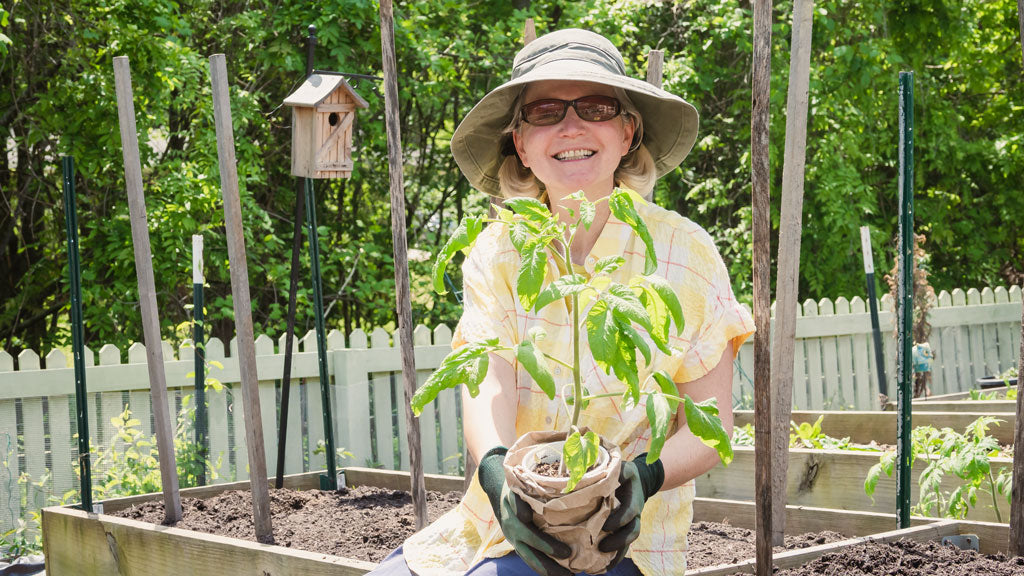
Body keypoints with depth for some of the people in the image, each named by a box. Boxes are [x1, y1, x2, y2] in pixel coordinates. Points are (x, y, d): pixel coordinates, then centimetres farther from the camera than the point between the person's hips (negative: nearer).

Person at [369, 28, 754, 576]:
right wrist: (497, 473, -33)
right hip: (498, 524, 4)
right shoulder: (496, 252, 4)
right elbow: (486, 382, -11)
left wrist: (642, 476, -27)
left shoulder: (684, 254, -6)